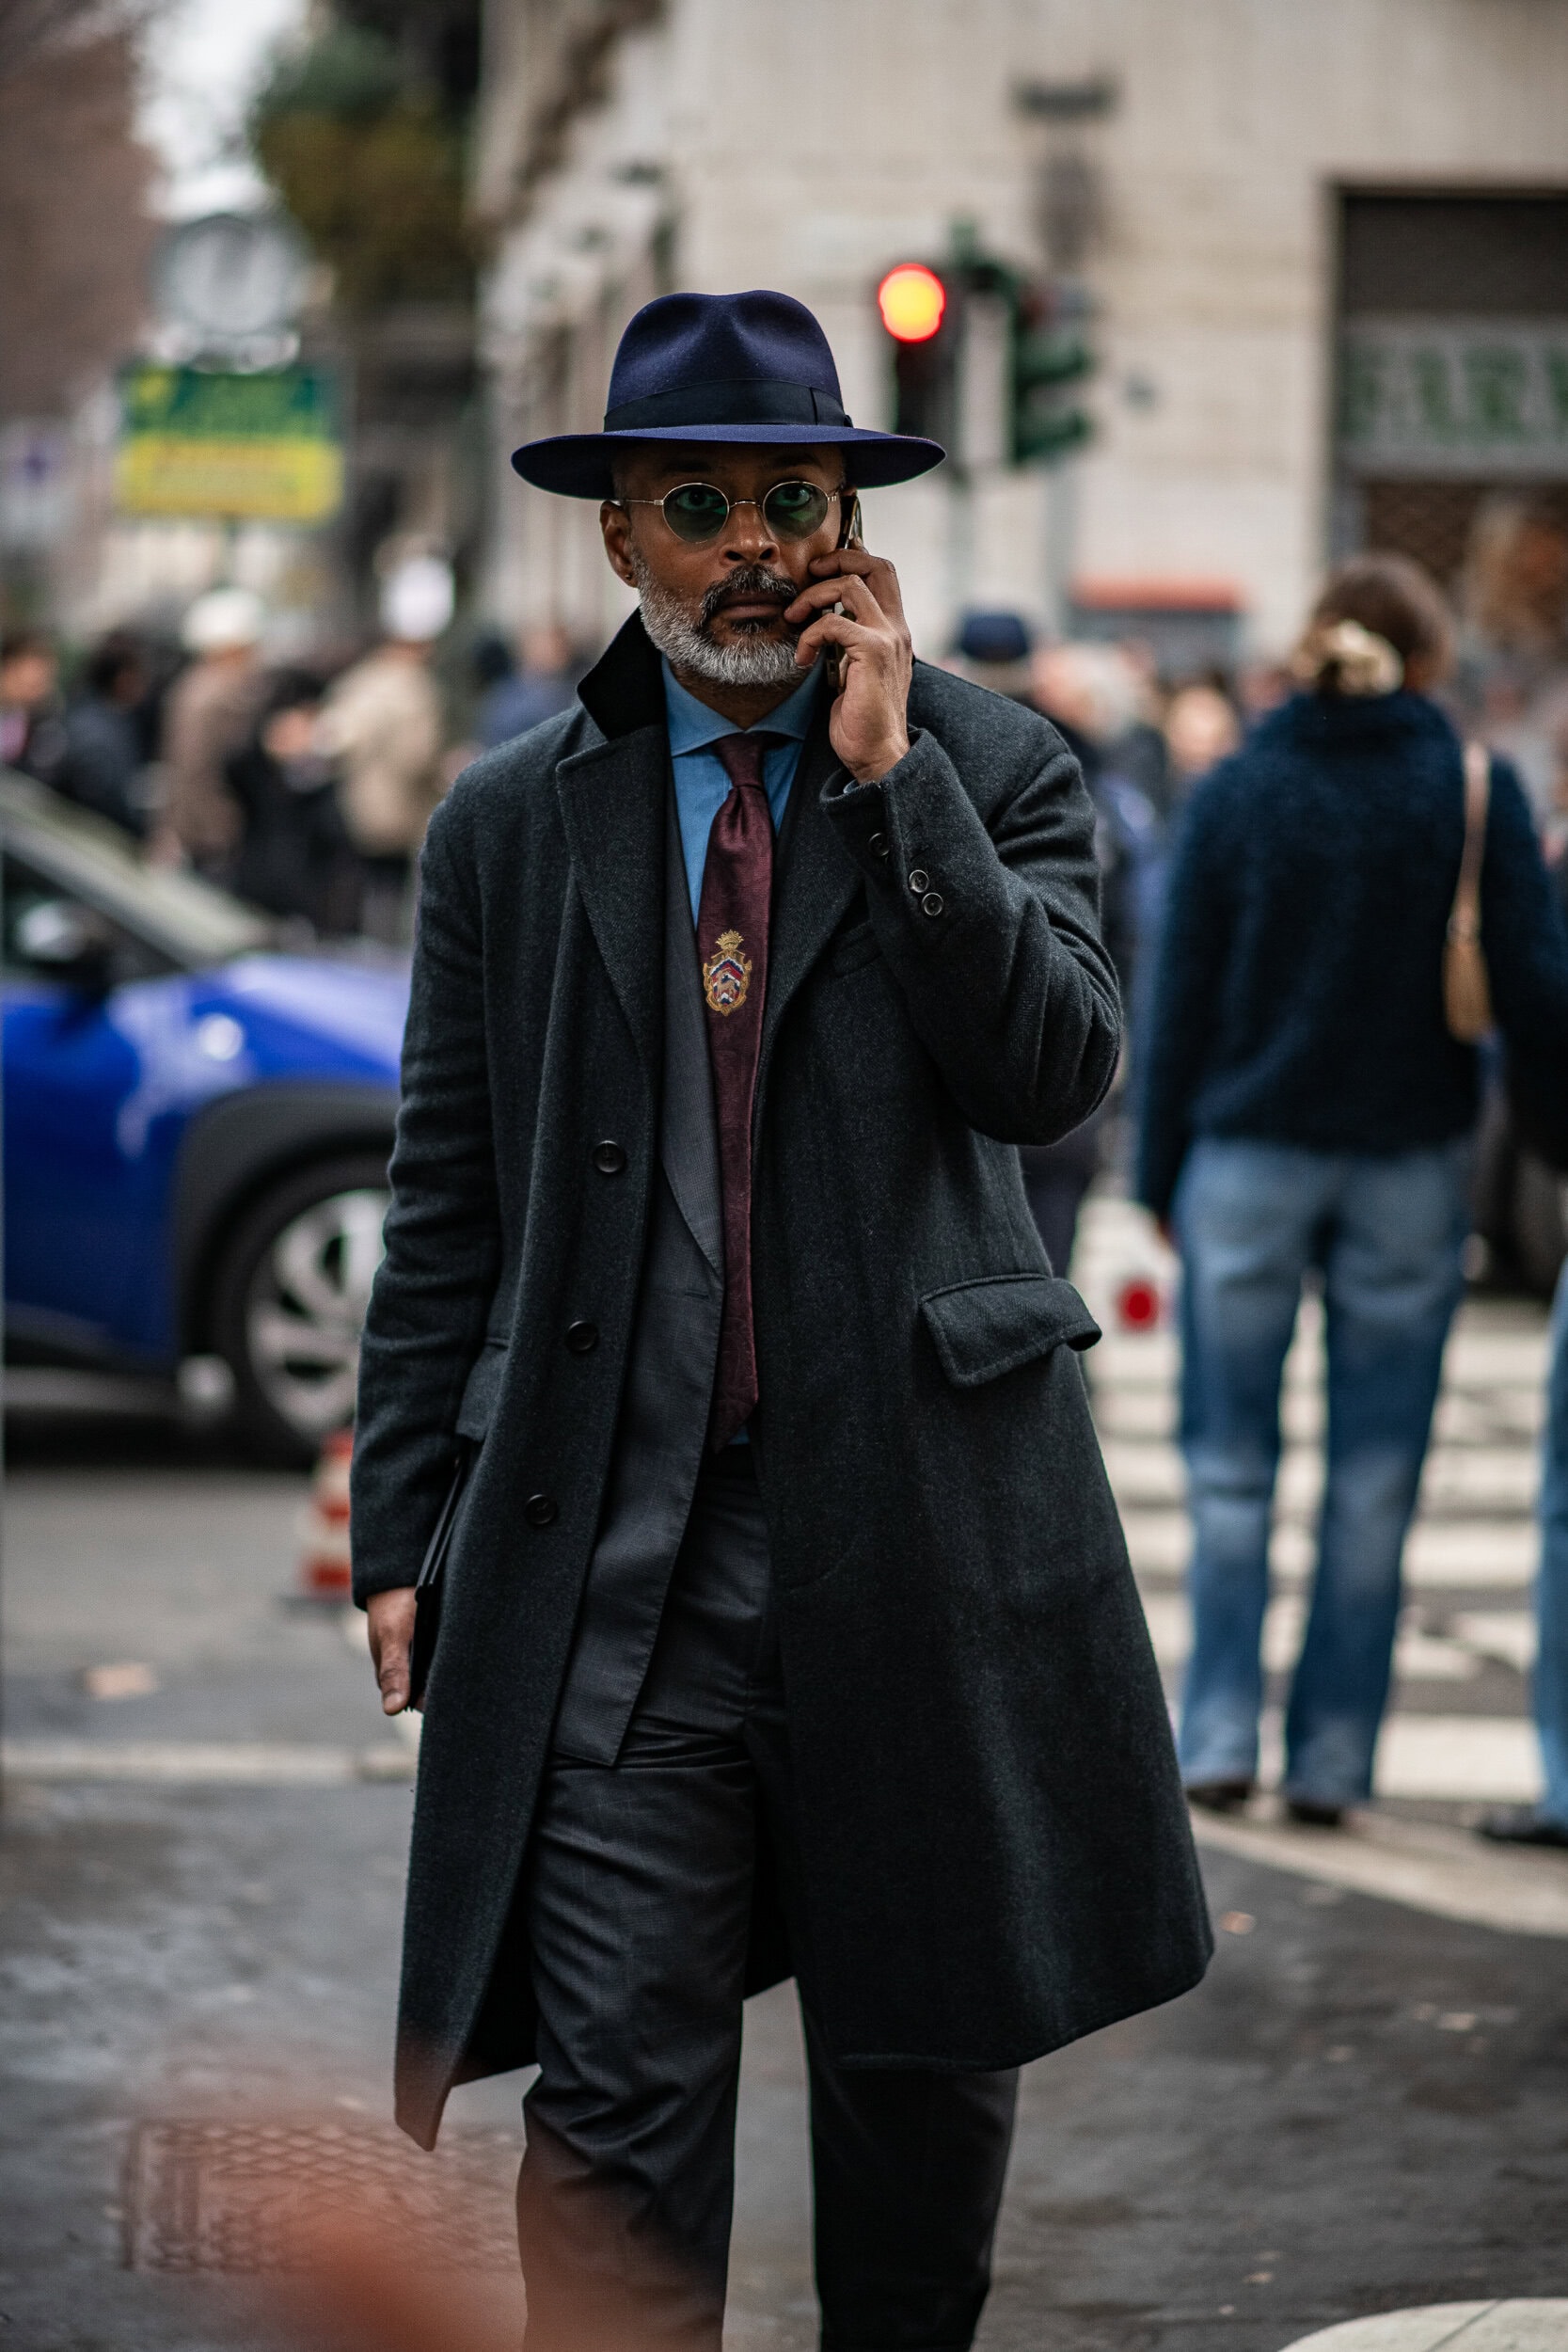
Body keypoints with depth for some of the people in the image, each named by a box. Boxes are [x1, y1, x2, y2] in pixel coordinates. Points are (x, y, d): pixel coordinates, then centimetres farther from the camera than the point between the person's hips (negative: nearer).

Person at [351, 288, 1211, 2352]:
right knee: (615, 2096, -6)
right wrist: (399, 1523, 5)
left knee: (934, 2063, 12)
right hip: (615, 1550, 0)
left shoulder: (992, 774, 5)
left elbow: (1056, 1069, -11)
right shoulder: (511, 824, 8)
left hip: (923, 1521, 0)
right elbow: (446, 1204, 10)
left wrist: (889, 776, -13)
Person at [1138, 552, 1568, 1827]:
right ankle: (1333, 1754, 7)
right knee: (1373, 1476, 6)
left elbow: (1184, 996, 0)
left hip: (1250, 1156, 0)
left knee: (1231, 1466, 8)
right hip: (1411, 1165, 0)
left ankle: (1219, 1734, 3)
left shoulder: (1239, 790, -2)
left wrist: (1162, 1169, 7)